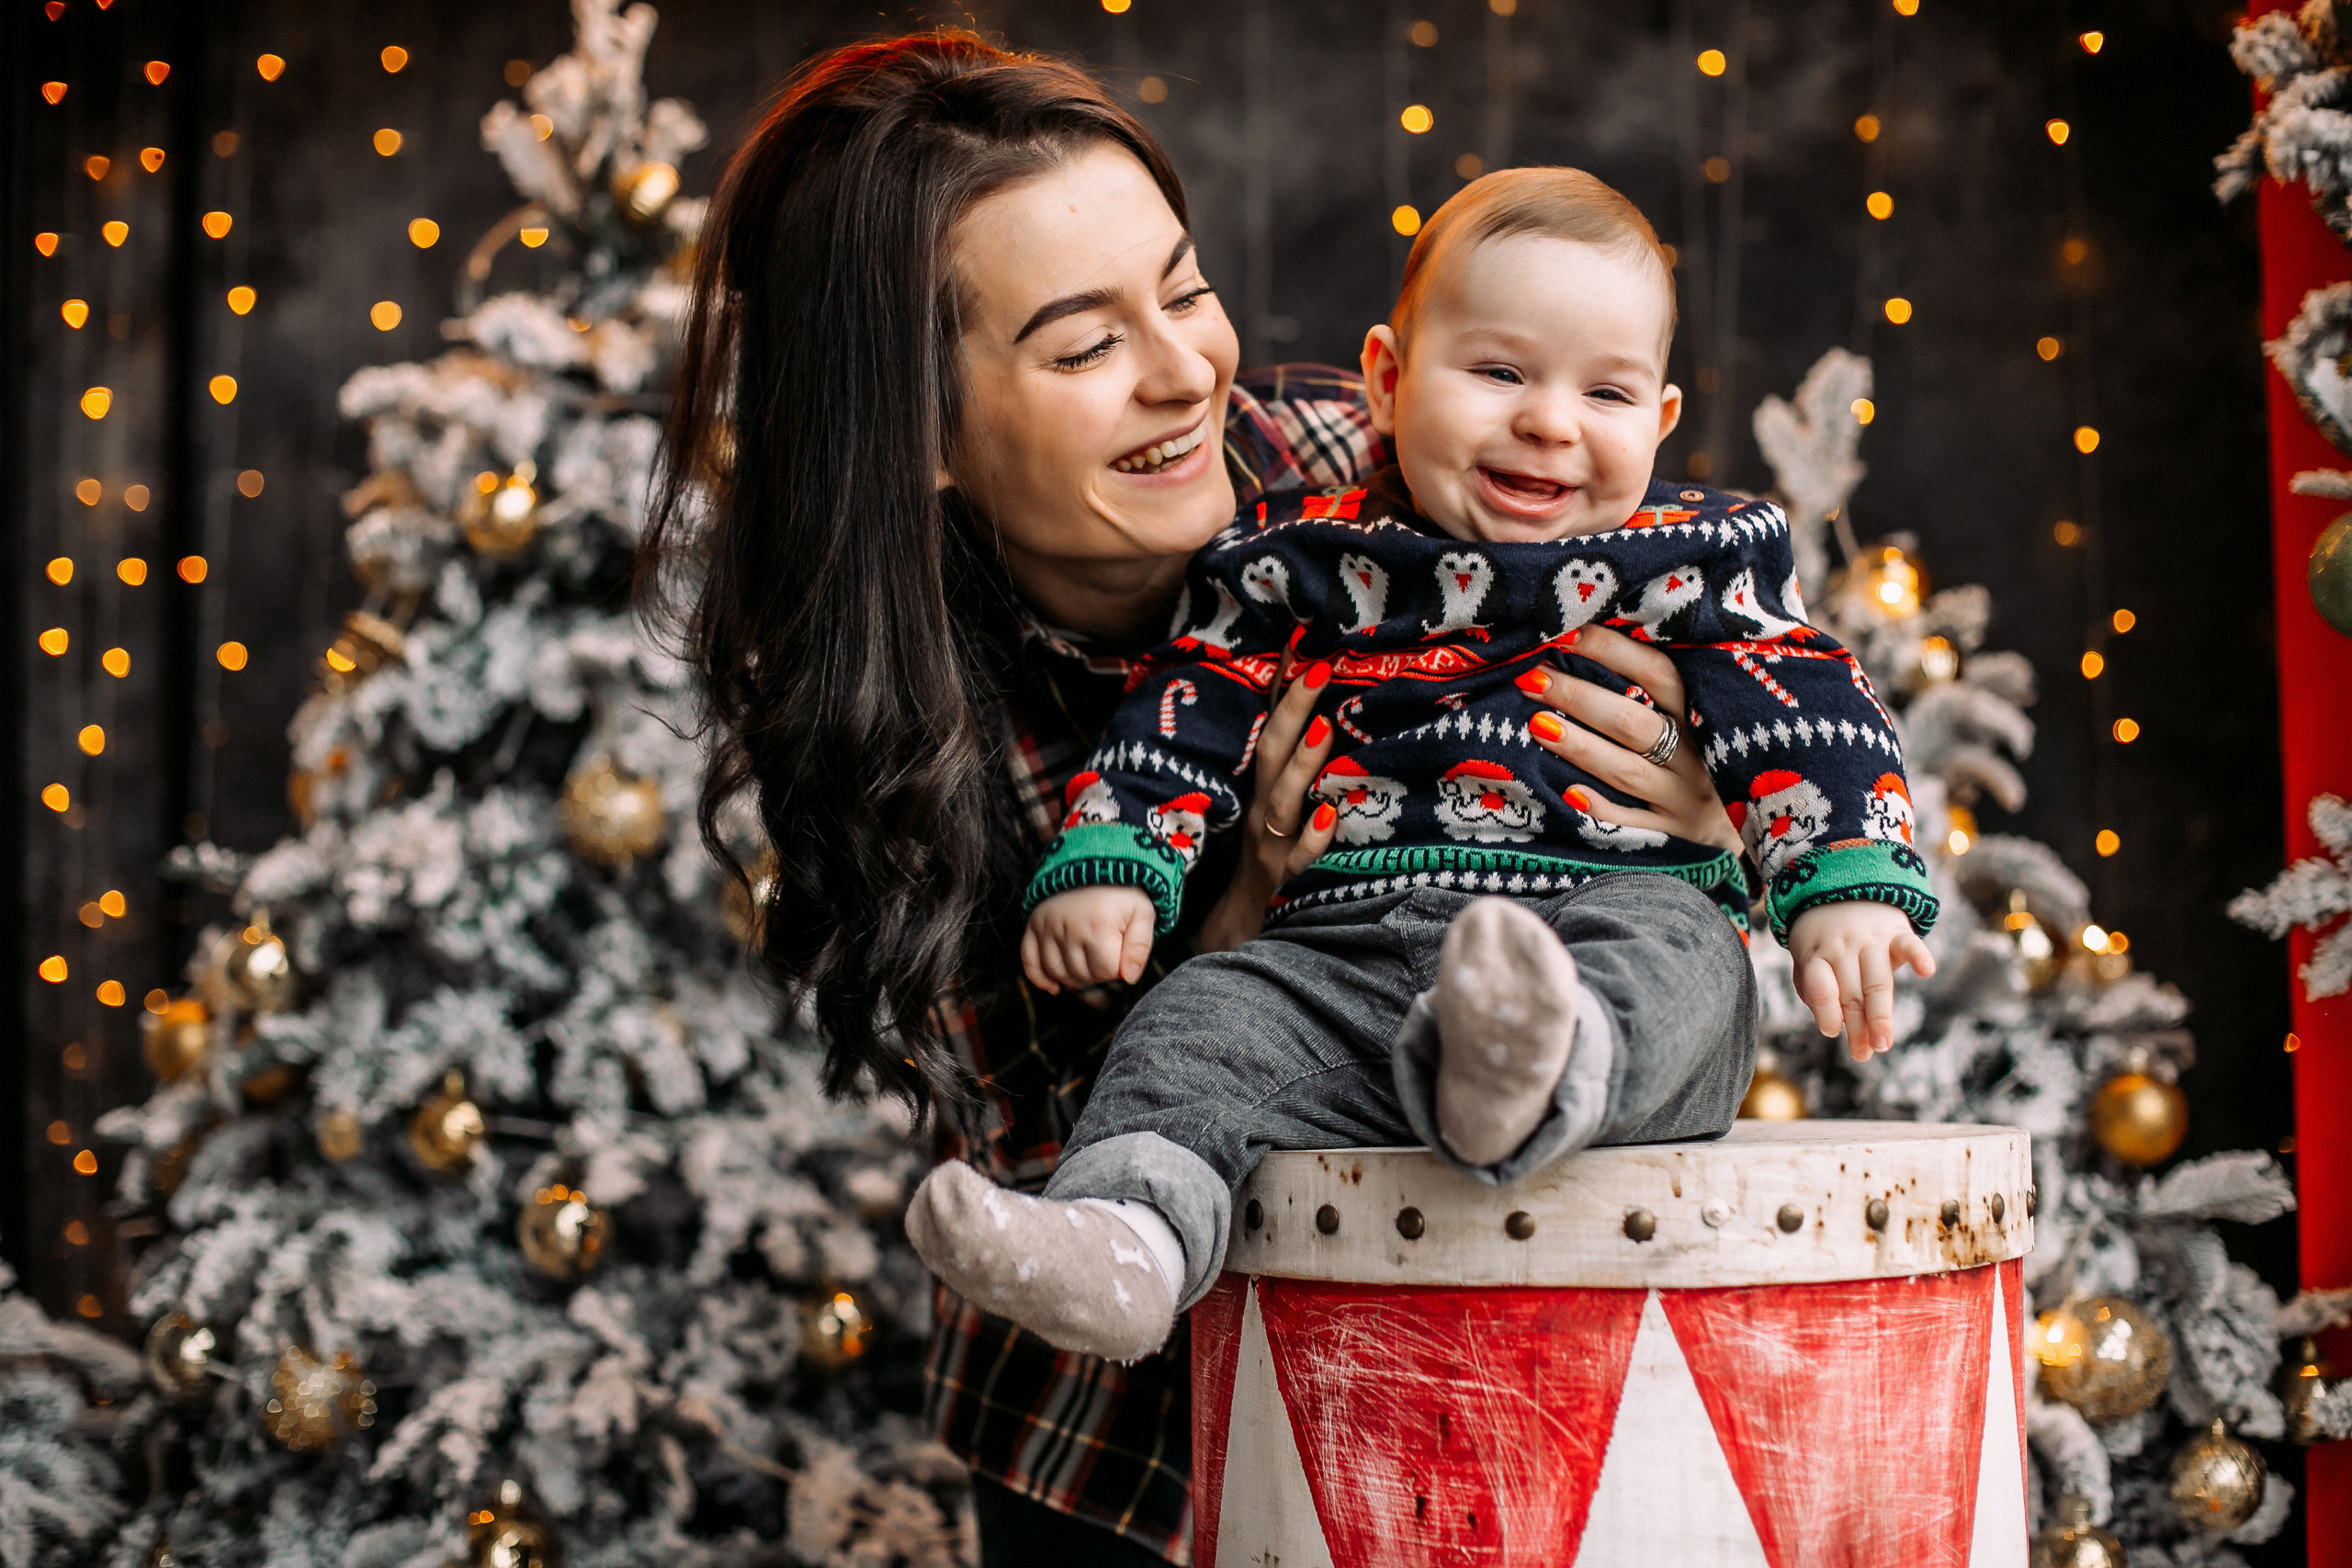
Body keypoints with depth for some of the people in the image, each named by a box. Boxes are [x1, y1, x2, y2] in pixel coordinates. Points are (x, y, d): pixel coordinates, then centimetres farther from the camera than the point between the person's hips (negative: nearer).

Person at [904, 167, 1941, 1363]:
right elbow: (1185, 714, 15)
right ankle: (1126, 1237, -43)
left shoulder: (1688, 566, 12)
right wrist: (1106, 864, 0)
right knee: (1200, 1022, -22)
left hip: (1627, 915, -2)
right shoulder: (1302, 564, 14)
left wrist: (1850, 888, -12)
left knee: (1672, 951, -35)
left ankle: (1539, 1076, -66)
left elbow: (1808, 717, 4)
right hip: (1344, 946, 3)